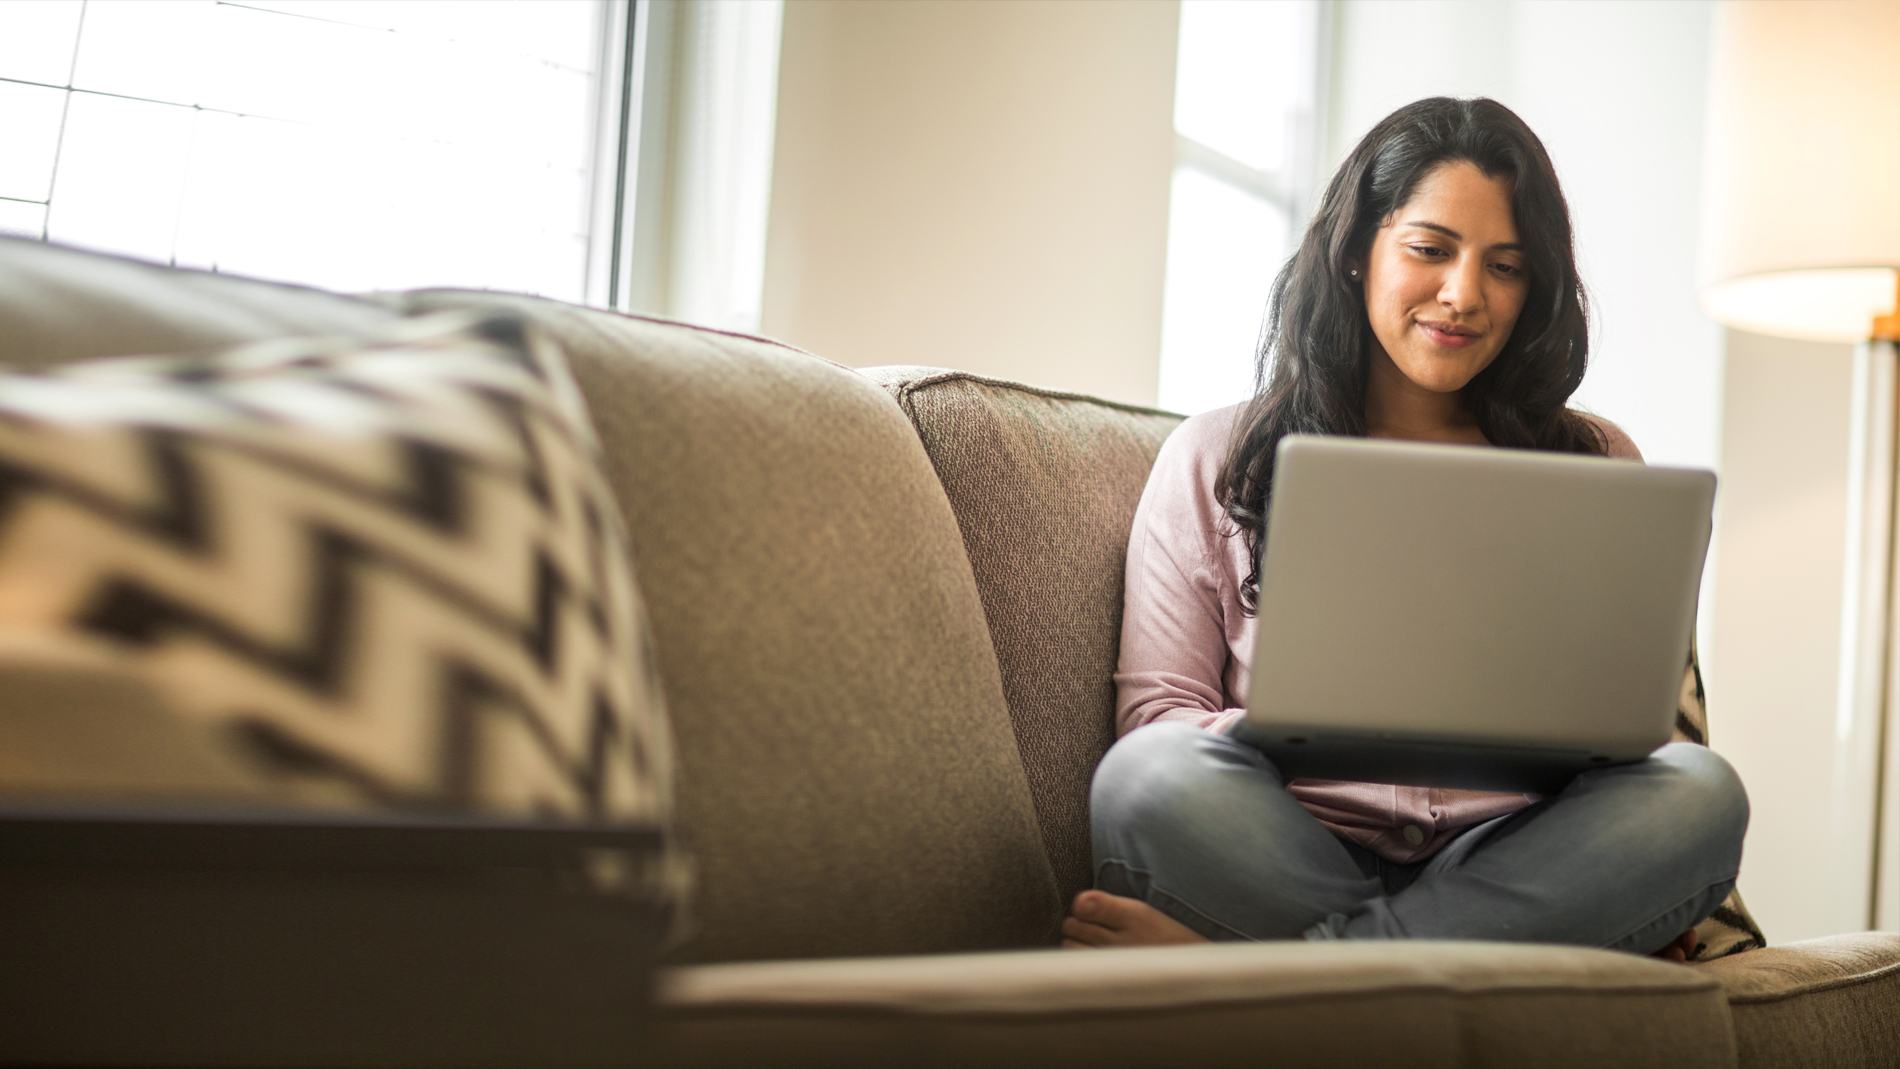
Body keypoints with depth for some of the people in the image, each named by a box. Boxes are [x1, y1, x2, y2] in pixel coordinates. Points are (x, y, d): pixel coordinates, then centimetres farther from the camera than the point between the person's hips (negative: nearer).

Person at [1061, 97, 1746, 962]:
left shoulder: (1597, 467, 20)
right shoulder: (1212, 459, 15)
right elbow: (1154, 715, 6)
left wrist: (1635, 884, -8)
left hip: (1513, 862, 3)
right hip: (1289, 851, -2)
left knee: (1699, 791, -29)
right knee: (1152, 776, -32)